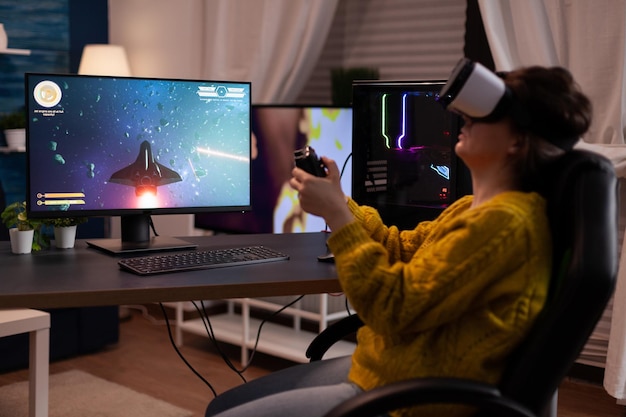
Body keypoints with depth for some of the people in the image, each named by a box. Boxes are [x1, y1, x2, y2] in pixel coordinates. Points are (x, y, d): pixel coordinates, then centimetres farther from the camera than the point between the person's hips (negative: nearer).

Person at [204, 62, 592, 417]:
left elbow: (395, 310, -24)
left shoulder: (502, 221, -24)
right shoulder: (475, 208, 9)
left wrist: (337, 214, -17)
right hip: (382, 367, 10)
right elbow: (403, 250, 18)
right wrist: (336, 201, 7)